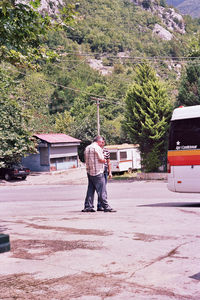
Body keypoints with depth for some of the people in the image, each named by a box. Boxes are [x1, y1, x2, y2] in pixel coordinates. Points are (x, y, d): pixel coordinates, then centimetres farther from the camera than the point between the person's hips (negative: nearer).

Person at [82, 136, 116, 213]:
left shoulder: (87, 148, 15)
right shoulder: (97, 148, -11)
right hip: (98, 172, -8)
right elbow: (102, 160, -14)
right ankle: (106, 207, -5)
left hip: (89, 171, 8)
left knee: (90, 190, 11)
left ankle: (88, 207, 11)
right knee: (102, 190, -6)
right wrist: (104, 160, 8)